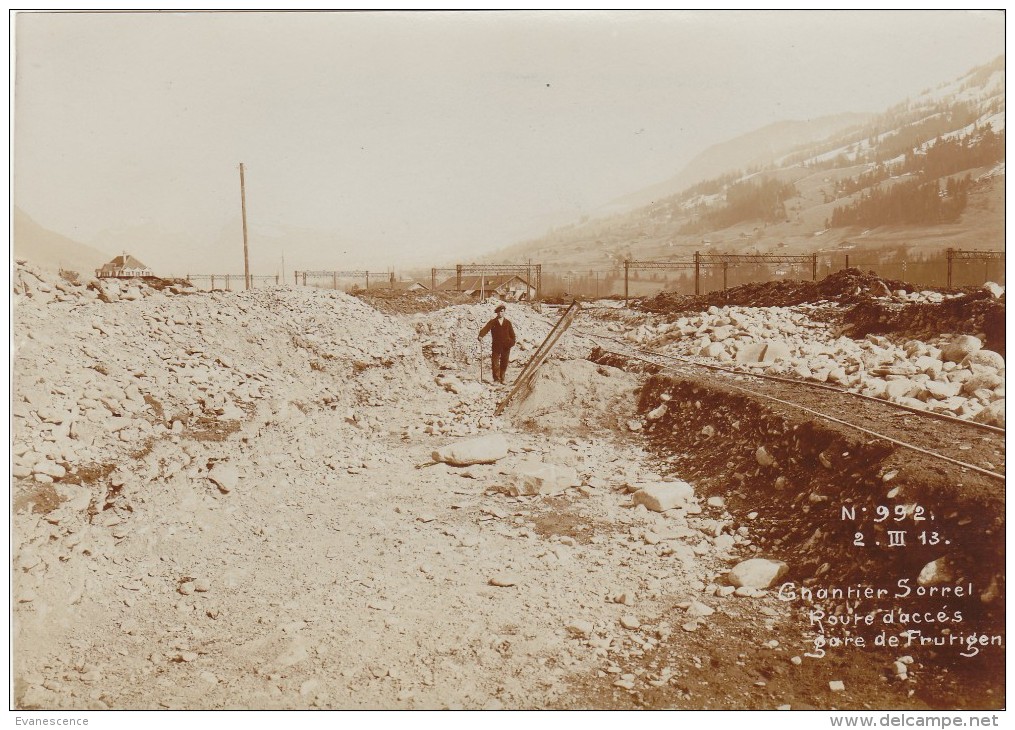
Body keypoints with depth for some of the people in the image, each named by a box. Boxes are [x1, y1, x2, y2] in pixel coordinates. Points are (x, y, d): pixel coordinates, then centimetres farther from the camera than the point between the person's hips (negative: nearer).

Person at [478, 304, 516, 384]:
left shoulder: (508, 322, 10)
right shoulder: (492, 322, 4)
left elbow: (512, 333, 9)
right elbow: (486, 328, -10)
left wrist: (512, 342, -4)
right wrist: (481, 335, -28)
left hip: (506, 346, 2)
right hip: (496, 346, -1)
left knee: (504, 363, 6)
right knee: (495, 363, -7)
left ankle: (502, 379, 14)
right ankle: (496, 379, -1)